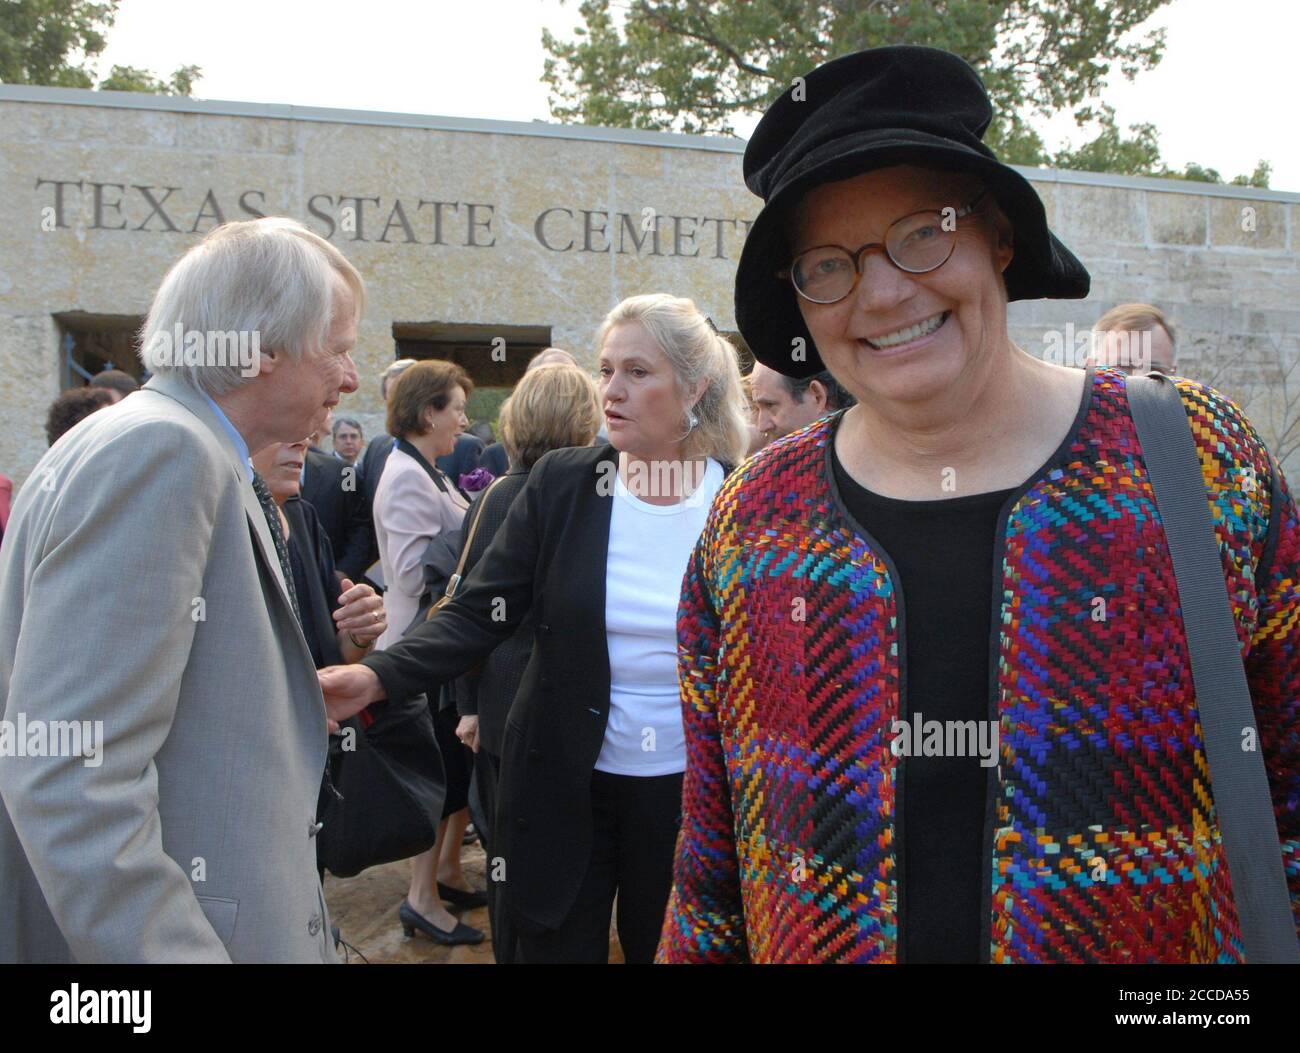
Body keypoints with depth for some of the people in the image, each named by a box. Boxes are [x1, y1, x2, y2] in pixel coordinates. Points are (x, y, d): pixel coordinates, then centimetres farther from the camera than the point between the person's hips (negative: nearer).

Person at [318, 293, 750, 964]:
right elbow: (479, 612, -11)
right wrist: (379, 676, -26)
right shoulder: (561, 484, -7)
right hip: (564, 786, 0)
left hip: (689, 787, 0)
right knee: (557, 946, 15)